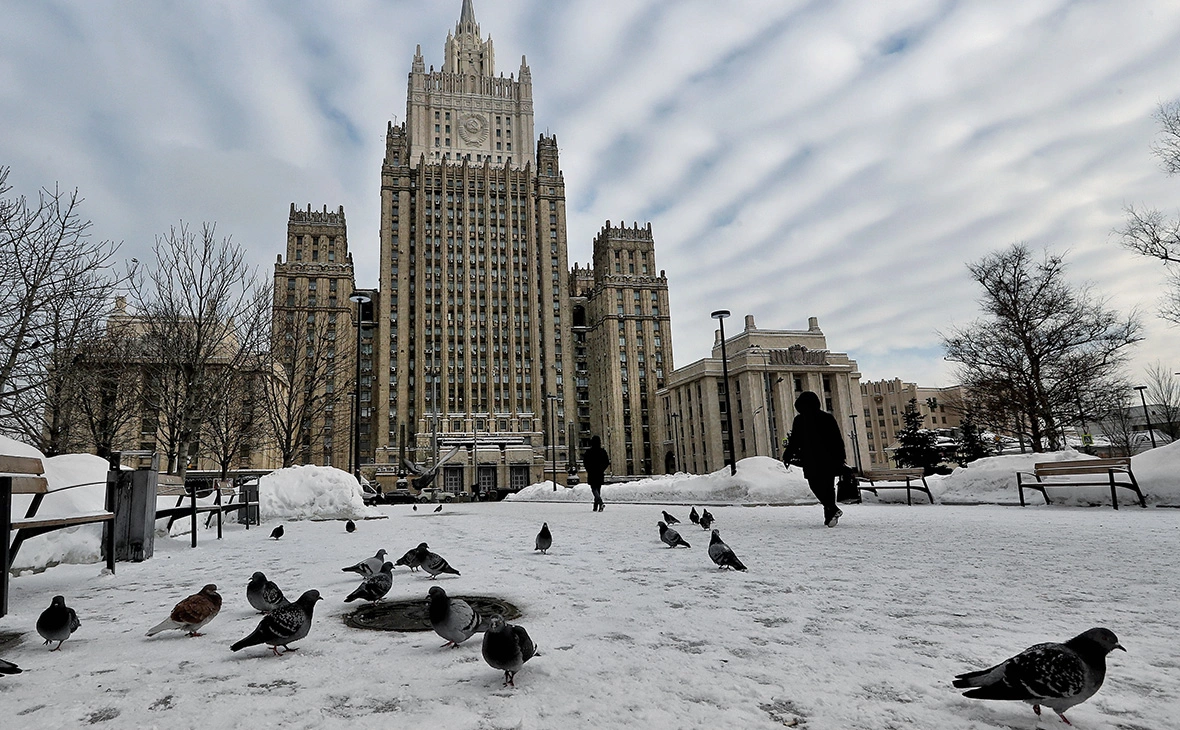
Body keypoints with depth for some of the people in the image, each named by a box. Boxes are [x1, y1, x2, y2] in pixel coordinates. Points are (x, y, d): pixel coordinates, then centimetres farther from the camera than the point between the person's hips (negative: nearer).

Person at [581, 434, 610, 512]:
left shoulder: (588, 451, -7)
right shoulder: (603, 451, 0)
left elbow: (585, 462, -6)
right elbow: (607, 462, 1)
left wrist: (588, 470, 8)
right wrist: (602, 469, 12)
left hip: (591, 473, -3)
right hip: (600, 473, 3)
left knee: (594, 488, -2)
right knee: (598, 489, 13)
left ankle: (600, 502, -27)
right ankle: (596, 507, 16)